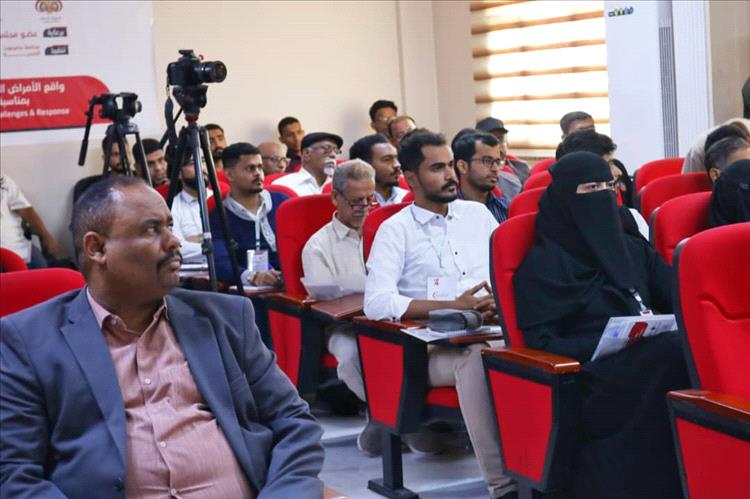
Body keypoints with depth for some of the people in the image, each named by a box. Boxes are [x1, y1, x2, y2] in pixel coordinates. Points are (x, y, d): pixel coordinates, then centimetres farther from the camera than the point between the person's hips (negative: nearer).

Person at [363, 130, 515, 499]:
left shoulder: (477, 214, 19)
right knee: (477, 357, -38)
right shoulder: (395, 230, 4)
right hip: (430, 348, -4)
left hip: (491, 333, 4)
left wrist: (502, 300, -4)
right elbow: (376, 303, -10)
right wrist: (452, 306, -13)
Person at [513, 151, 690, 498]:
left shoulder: (633, 249, 22)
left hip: (648, 357, 6)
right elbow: (541, 343, -4)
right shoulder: (543, 263, 4)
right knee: (673, 356, -34)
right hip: (591, 373, -5)